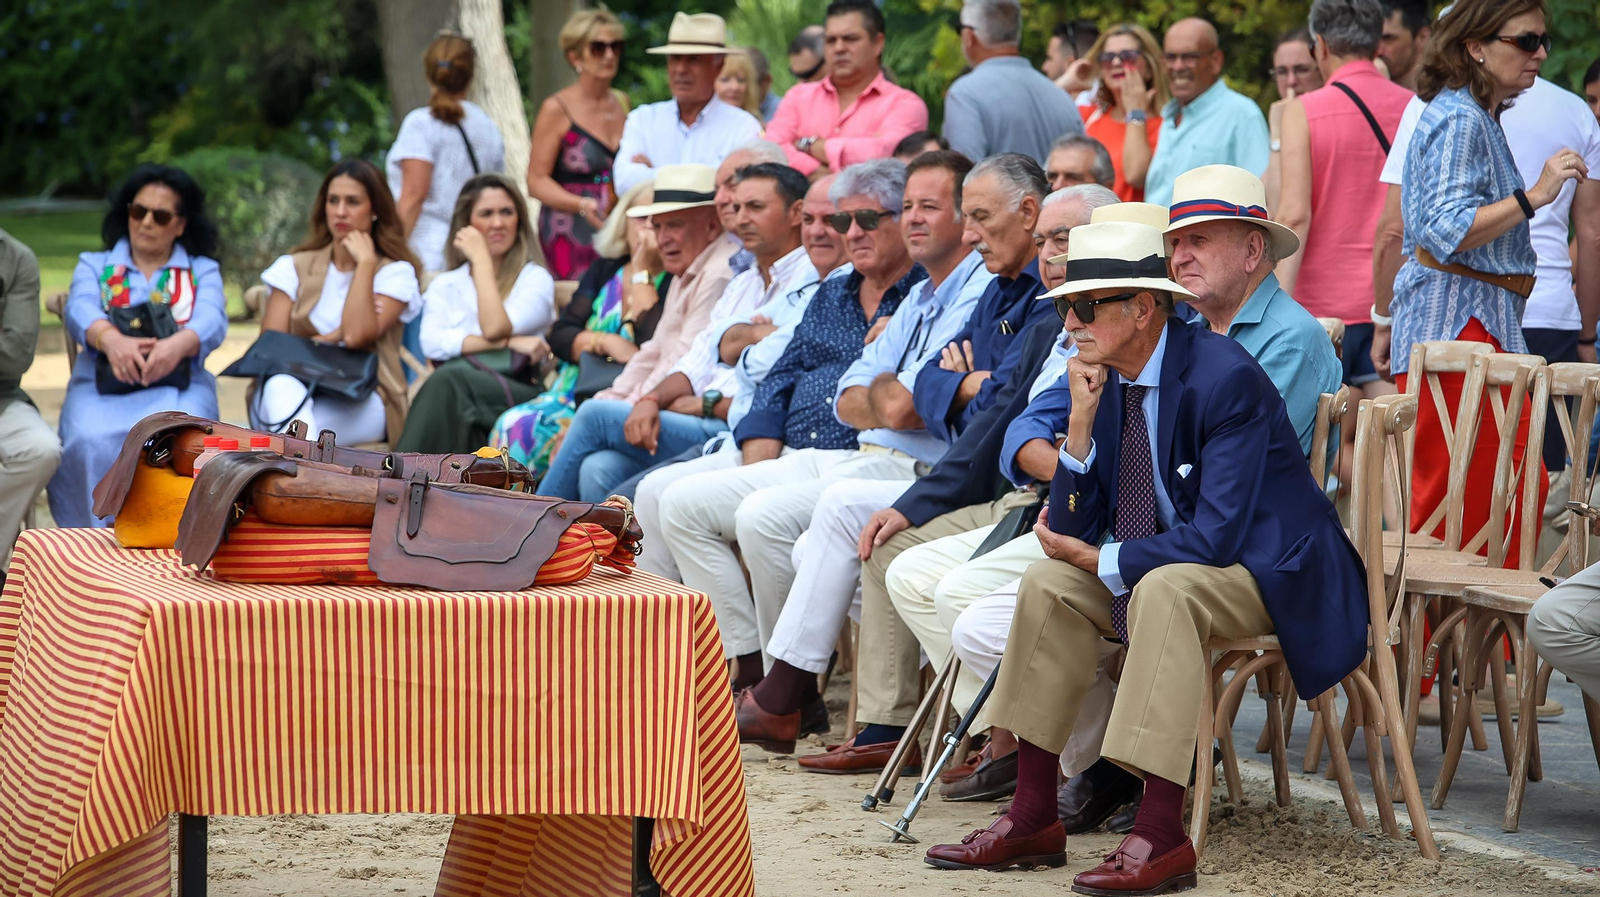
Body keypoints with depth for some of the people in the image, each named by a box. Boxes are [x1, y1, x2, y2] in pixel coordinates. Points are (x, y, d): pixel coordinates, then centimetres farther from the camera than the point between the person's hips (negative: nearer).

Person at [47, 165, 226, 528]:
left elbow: (212, 321, -2)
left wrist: (178, 345, -28)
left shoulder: (202, 270, 20)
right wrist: (111, 339, -28)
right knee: (94, 442, -34)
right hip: (100, 383, 1)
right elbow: (81, 309, -2)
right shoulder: (94, 265, 21)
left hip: (178, 384, -1)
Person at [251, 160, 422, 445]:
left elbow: (357, 336, -12)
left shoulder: (395, 272, 7)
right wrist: (329, 338, -6)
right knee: (282, 386, -39)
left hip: (359, 405, -2)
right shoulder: (294, 267, 16)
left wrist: (365, 263, -5)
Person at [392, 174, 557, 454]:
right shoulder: (444, 286, 23)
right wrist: (508, 342, -8)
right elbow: (433, 343, 2)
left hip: (518, 392, -2)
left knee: (449, 381, -34)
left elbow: (494, 328, -6)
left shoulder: (536, 279, 14)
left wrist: (481, 260, 3)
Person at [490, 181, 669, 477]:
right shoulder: (605, 270, 17)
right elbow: (561, 336, 11)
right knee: (512, 425, -23)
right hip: (571, 394, 6)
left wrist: (641, 272, -8)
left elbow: (653, 344, -19)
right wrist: (607, 343, -10)